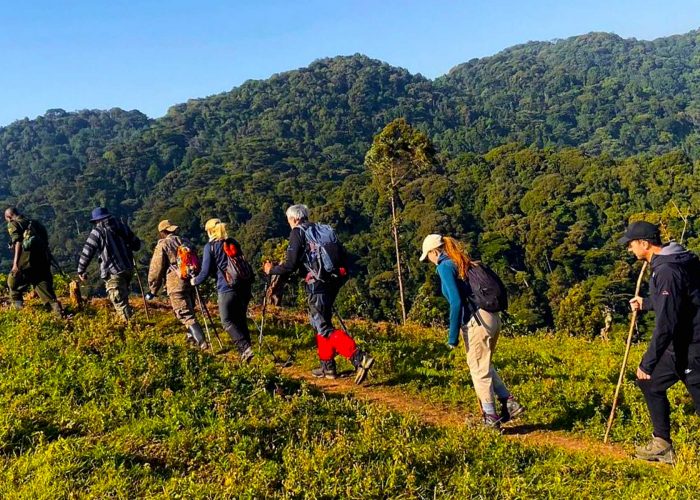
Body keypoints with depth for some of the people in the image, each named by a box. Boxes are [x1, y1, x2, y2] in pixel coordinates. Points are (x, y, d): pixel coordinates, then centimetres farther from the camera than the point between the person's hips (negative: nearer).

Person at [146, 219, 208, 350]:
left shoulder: (162, 245, -4)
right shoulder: (186, 242, 15)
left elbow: (156, 269, -4)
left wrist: (152, 290, 6)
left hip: (176, 286, -7)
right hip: (191, 283, 7)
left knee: (186, 315, -8)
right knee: (189, 309, 25)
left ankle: (202, 343, -16)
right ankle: (192, 335, 34)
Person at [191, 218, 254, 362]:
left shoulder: (210, 246, -2)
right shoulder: (233, 243, 15)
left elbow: (206, 271, -3)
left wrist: (195, 281, 15)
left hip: (226, 287, -6)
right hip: (243, 285, 6)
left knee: (227, 321, 1)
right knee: (241, 319, 13)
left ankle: (245, 348, -15)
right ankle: (245, 351, 15)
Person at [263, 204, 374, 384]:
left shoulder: (297, 232, -4)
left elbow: (291, 265, -10)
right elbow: (341, 254, 15)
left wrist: (272, 270, 6)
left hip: (317, 284, -8)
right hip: (333, 281, 8)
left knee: (324, 328, -7)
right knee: (320, 322, 20)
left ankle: (359, 358, -22)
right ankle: (327, 366, 25)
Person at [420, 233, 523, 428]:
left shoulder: (445, 266, -7)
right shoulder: (465, 263, 17)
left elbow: (456, 302, -15)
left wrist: (453, 337, -12)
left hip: (476, 322, -8)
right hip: (492, 318, 8)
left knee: (479, 370, 5)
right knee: (485, 366, 23)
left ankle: (491, 417, 14)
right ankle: (509, 402, 20)